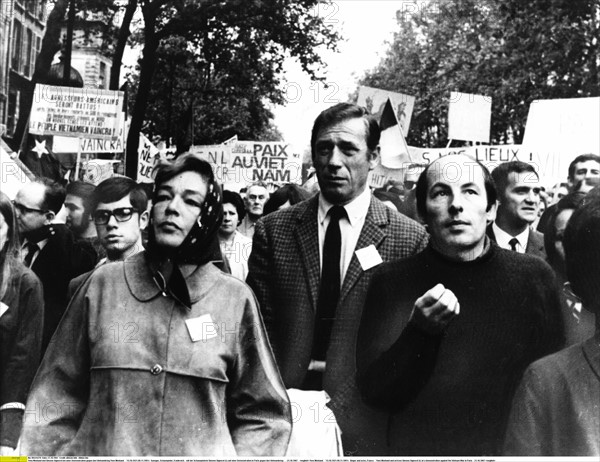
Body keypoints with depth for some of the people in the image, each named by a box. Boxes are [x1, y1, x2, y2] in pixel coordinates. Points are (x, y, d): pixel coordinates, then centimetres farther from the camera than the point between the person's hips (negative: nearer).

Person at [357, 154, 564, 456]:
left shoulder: (533, 276, -7)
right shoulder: (392, 281, -8)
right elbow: (372, 393, -11)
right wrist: (420, 332, -25)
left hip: (509, 450, 1)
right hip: (415, 448, 0)